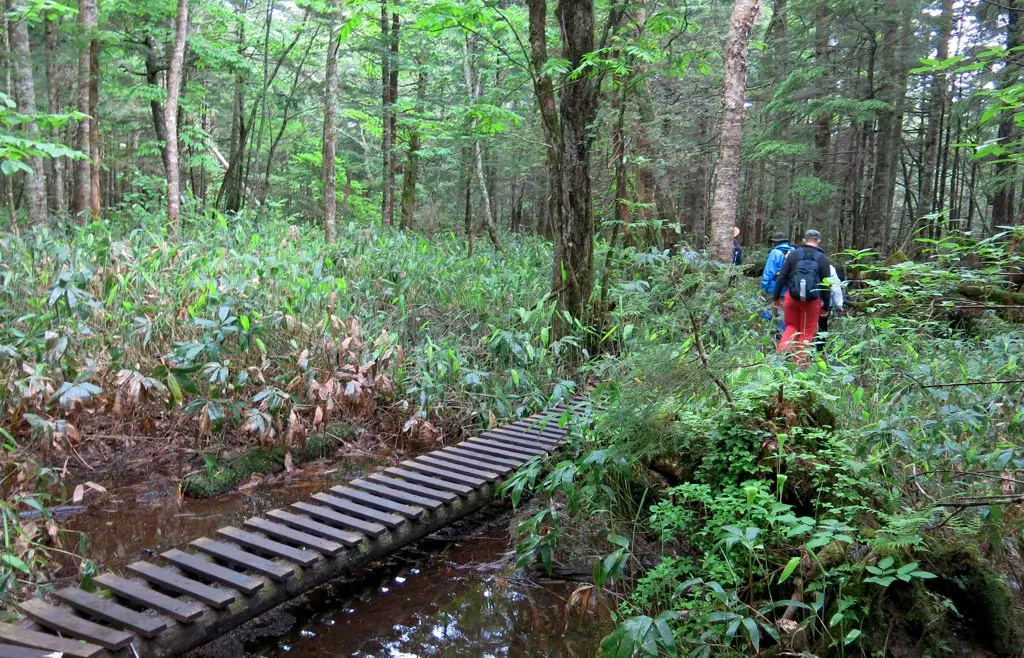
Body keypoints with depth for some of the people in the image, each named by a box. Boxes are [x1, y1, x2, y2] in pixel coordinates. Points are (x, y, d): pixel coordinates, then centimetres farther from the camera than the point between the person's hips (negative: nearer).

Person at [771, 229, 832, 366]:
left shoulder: (793, 254, 5)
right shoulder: (823, 259, 4)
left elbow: (782, 277, 3)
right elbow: (826, 284, 2)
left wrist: (776, 297, 9)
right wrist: (826, 306, 7)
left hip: (793, 297, 1)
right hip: (813, 301, -1)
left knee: (791, 326, 17)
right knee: (807, 332, 8)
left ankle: (783, 349, -8)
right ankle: (801, 363, 8)